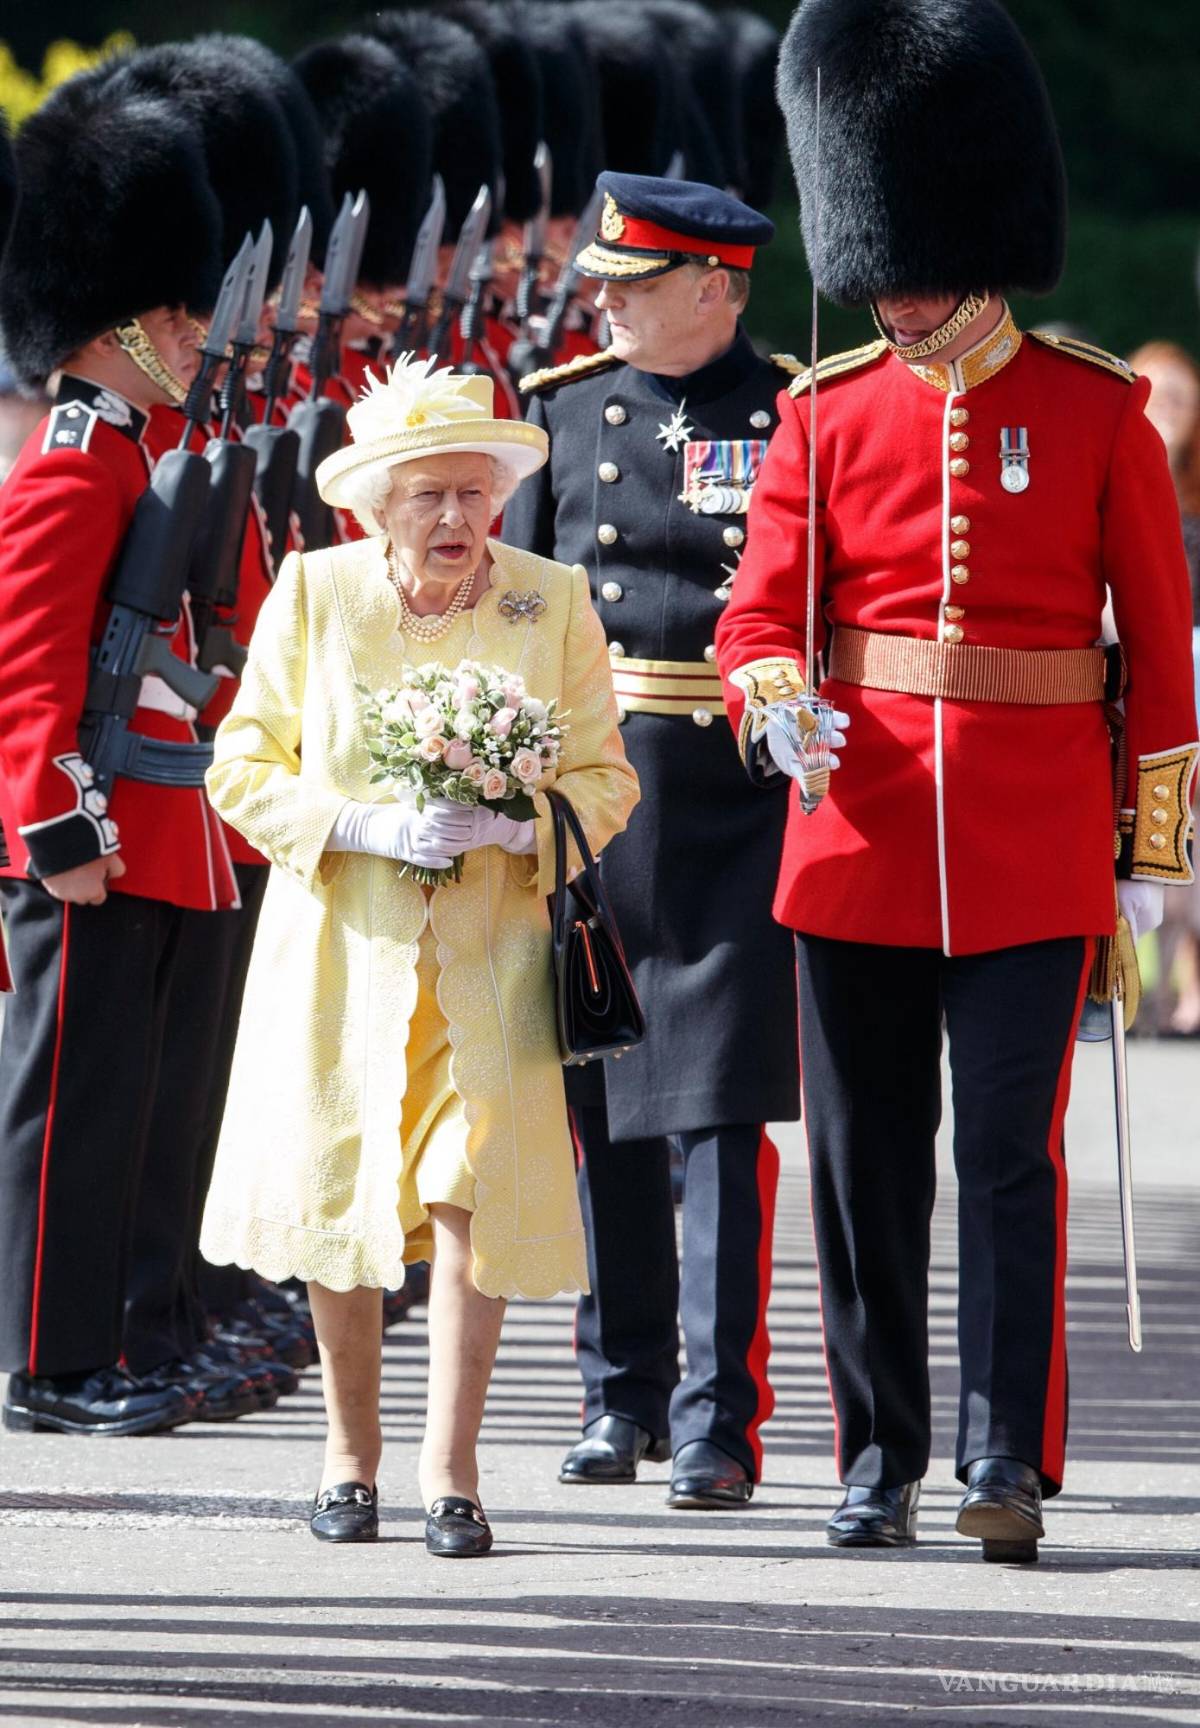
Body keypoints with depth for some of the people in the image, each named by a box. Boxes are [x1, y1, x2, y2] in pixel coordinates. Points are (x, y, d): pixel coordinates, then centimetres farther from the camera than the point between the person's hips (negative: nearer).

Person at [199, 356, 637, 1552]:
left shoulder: (555, 604, 0)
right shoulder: (313, 593, -2)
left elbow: (604, 781, 4)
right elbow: (244, 768, -1)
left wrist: (519, 824, -17)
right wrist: (367, 827, -16)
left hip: (490, 949, 0)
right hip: (342, 942, 0)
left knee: (472, 1189, -10)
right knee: (336, 1185, 3)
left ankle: (450, 1466, -6)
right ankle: (350, 1448, 20)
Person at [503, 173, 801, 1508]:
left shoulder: (796, 418, -1)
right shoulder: (566, 408, 8)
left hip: (736, 808, -4)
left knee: (722, 1113, -7)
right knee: (601, 1107, 8)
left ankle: (715, 1424, -5)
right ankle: (621, 1392, 19)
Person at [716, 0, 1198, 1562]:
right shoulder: (828, 415, 5)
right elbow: (761, 613, 4)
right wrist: (778, 706, -19)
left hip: (1035, 847, -2)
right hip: (860, 834, 2)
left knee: (1009, 1150, -8)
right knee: (864, 1163, 6)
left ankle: (1010, 1458, -6)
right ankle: (880, 1460, 15)